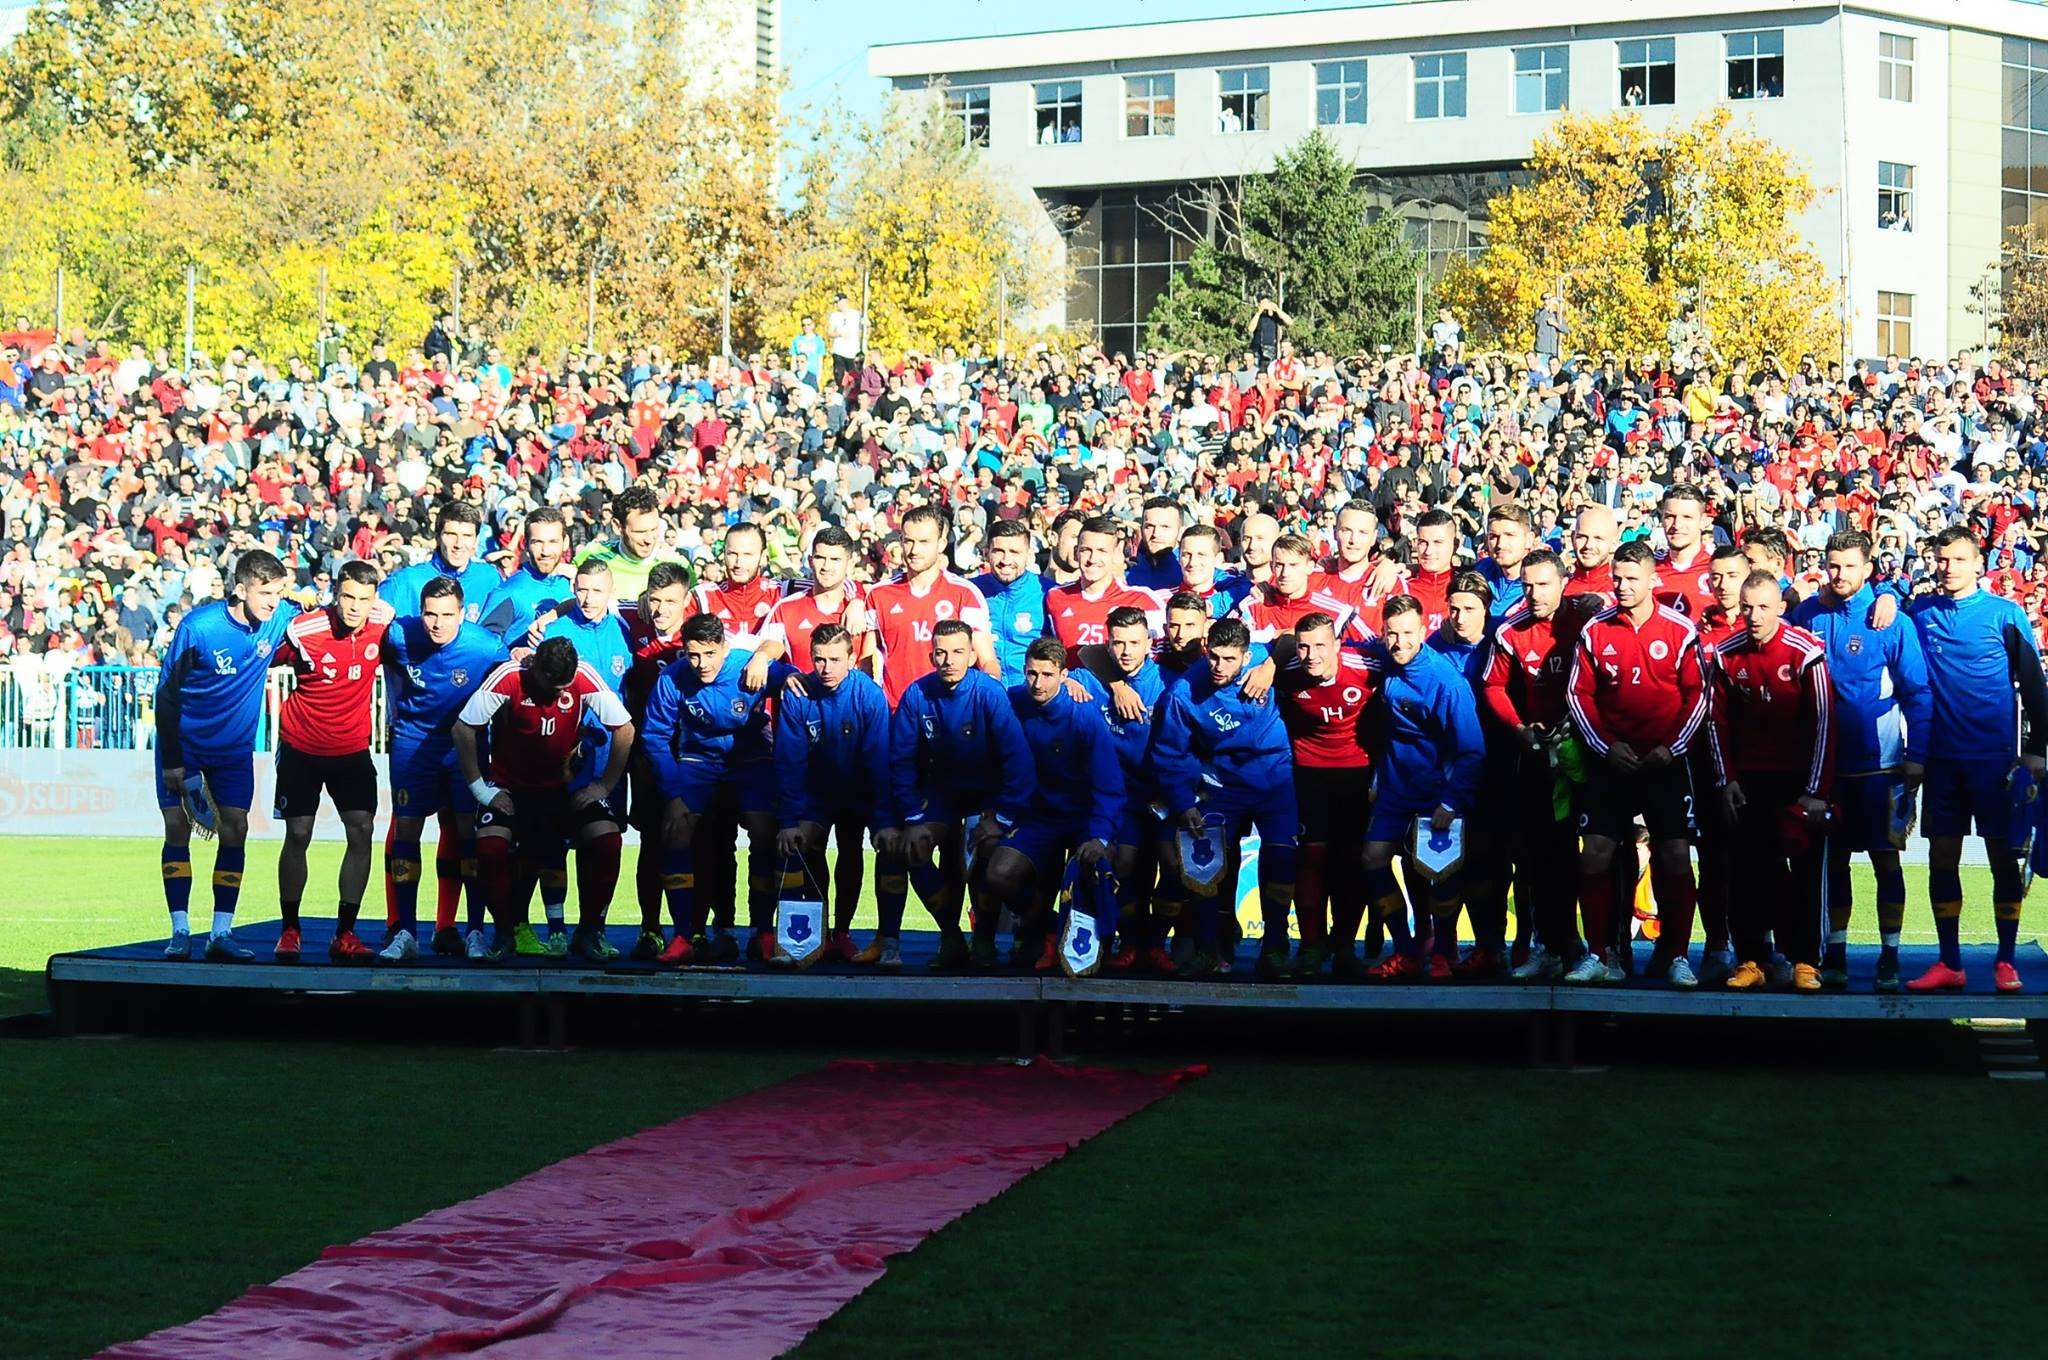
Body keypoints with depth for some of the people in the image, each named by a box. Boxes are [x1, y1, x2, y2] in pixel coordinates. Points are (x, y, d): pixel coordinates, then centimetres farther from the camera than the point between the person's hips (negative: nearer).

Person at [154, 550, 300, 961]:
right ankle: (180, 931, -3)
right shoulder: (198, 626, -21)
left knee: (235, 830, -4)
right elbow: (167, 691, -13)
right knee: (177, 827, -7)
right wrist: (171, 760, -14)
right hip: (184, 744, -3)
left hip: (236, 746, 3)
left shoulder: (280, 618, -11)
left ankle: (221, 933, 0)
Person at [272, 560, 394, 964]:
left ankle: (345, 933, 1)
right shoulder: (303, 631, -19)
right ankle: (289, 930, 9)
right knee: (297, 835, -3)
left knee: (361, 832, -6)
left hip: (353, 749, 2)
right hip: (301, 748, -2)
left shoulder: (382, 624, -12)